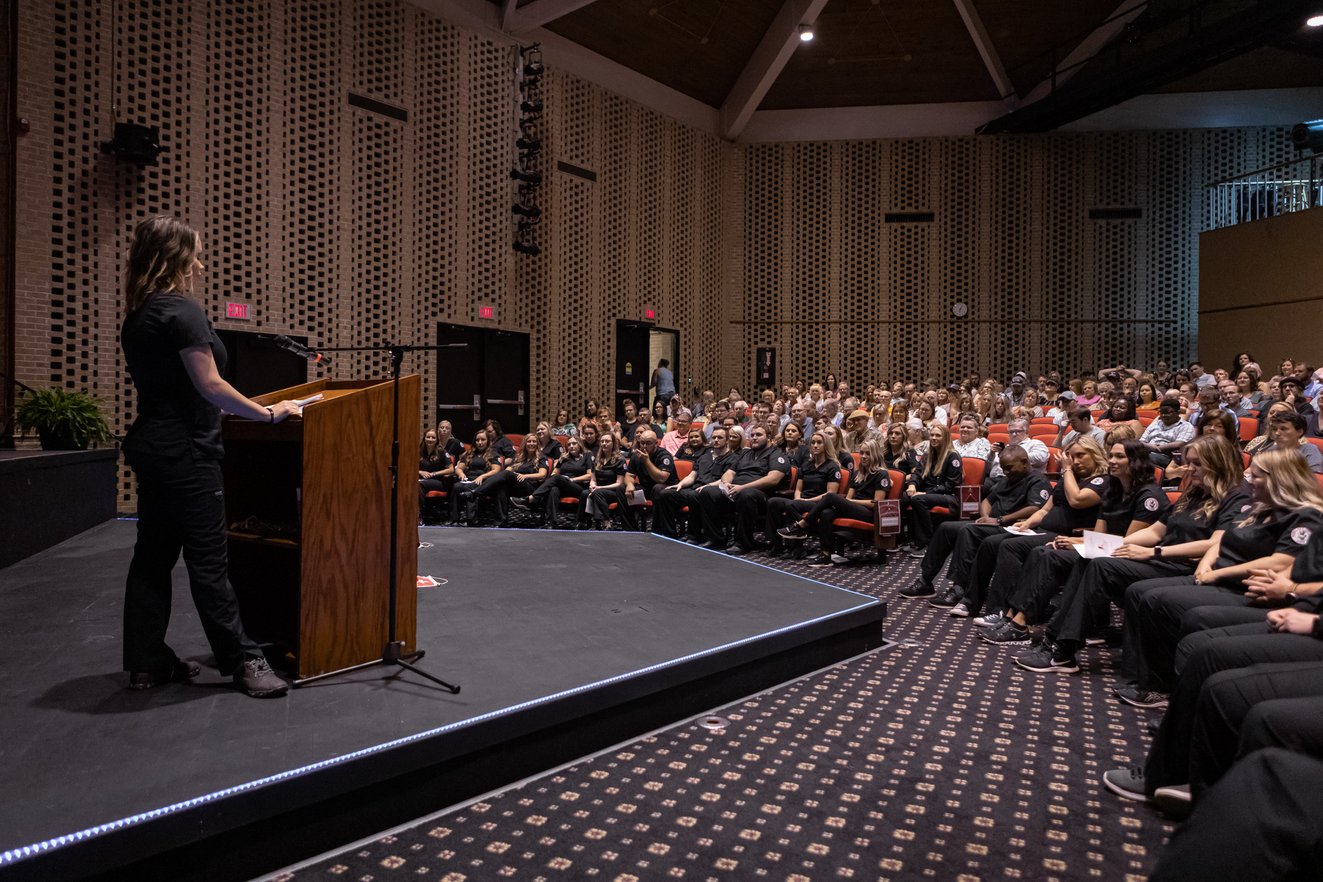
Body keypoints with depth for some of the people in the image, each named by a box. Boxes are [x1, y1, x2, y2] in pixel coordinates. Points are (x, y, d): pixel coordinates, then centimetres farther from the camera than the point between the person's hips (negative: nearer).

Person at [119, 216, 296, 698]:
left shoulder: (137, 316, 13)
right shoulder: (182, 311, -15)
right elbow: (210, 386, -18)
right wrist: (268, 412, -11)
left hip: (150, 446, 9)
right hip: (185, 452, -9)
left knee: (152, 555, 13)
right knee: (207, 559, -3)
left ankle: (146, 662, 22)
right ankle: (242, 662, 7)